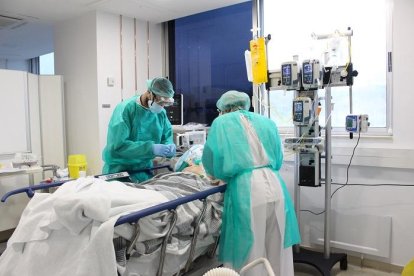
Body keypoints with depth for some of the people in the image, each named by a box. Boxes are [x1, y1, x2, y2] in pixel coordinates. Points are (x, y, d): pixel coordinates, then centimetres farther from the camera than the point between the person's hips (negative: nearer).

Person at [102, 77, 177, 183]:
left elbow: (167, 136, 9)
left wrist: (169, 146, -15)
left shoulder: (161, 112, -2)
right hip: (119, 171, -5)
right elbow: (118, 145, -28)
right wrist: (151, 148, -34)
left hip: (145, 170, 5)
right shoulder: (125, 109, -20)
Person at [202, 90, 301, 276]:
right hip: (275, 186, 5)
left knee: (250, 253, 8)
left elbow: (211, 161, 2)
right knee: (277, 250, 18)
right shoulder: (266, 122, 19)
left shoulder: (221, 123, 8)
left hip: (246, 190, -4)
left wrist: (223, 176, 21)